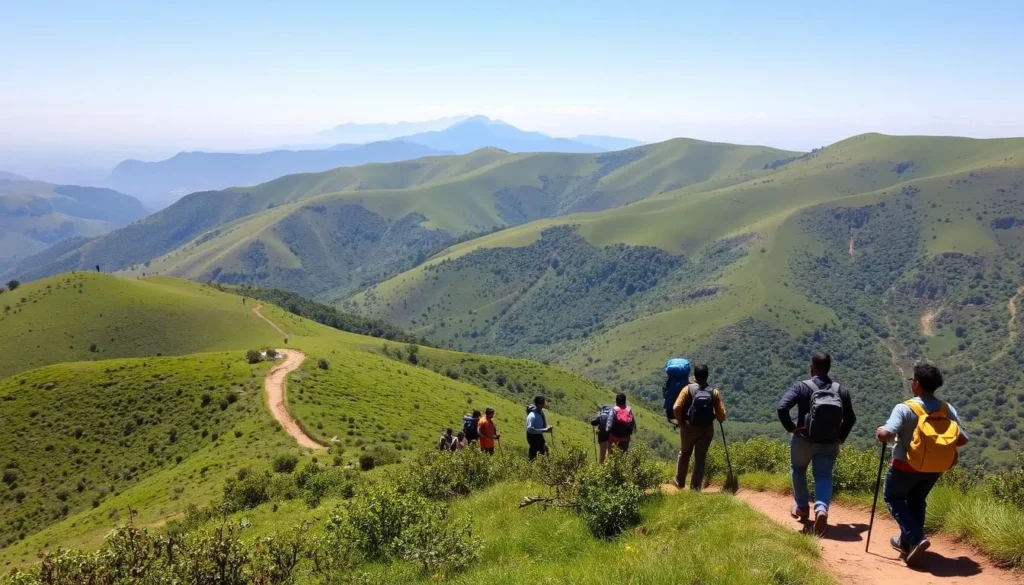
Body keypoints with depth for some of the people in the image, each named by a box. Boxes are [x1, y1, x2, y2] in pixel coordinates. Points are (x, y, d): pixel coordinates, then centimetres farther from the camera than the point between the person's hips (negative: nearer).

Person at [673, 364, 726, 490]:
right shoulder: (714, 392, -4)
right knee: (700, 458, 8)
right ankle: (696, 487, 9)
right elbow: (722, 415, -7)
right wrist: (719, 419, 16)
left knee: (684, 454, 20)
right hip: (707, 429, 0)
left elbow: (676, 408, -16)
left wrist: (681, 421, 0)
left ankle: (680, 481, 31)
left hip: (689, 428, 0)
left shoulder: (688, 389, -8)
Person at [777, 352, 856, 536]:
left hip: (803, 441, -2)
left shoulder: (801, 387, -13)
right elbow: (851, 417, 4)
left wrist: (790, 427, -10)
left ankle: (802, 507, 30)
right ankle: (821, 509, -23)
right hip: (829, 444, 2)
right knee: (823, 477, 4)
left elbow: (782, 408, -24)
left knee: (798, 470, 24)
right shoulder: (841, 390, -1)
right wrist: (841, 437, 13)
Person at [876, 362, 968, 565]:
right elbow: (962, 440, -4)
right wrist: (942, 443, 13)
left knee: (893, 497, 18)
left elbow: (887, 435, -29)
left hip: (906, 466, -5)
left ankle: (916, 538, 1)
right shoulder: (947, 409, -5)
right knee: (916, 501, 26)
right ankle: (907, 542, 33)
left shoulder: (904, 408, -20)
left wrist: (880, 432, -6)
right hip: (935, 468, 5)